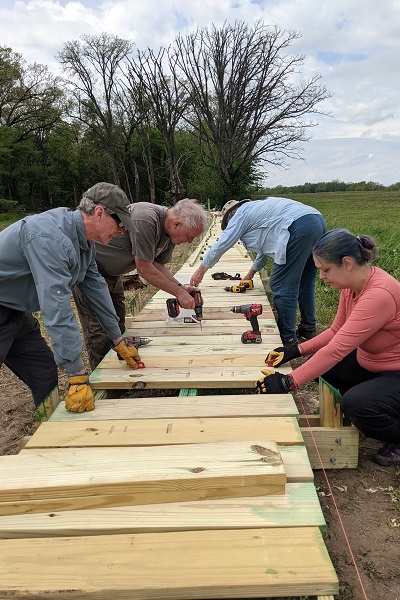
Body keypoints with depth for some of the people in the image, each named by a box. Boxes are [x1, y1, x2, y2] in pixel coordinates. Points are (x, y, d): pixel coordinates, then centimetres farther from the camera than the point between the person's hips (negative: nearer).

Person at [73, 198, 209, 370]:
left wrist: (181, 287, -12)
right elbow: (144, 269, -28)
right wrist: (179, 292, -21)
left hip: (111, 275, 9)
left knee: (117, 331, 12)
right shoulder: (145, 220, -33)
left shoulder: (170, 229, -4)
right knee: (100, 336, -6)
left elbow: (158, 265, 3)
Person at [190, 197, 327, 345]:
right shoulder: (257, 209, 34)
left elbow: (220, 246, 10)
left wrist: (200, 271, 21)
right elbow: (265, 246, 42)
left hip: (299, 226, -10)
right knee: (304, 283, 20)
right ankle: (308, 329, 31)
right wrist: (251, 273, 48)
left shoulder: (241, 214, 8)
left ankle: (287, 338, 4)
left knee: (280, 285, -3)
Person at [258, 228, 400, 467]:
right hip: (368, 363, 9)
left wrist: (289, 382, -33)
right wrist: (296, 351, -6)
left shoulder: (379, 295, -33)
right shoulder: (353, 283, -5)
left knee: (354, 404, -30)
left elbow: (337, 349, -36)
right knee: (320, 363, -1)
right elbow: (337, 331, 4)